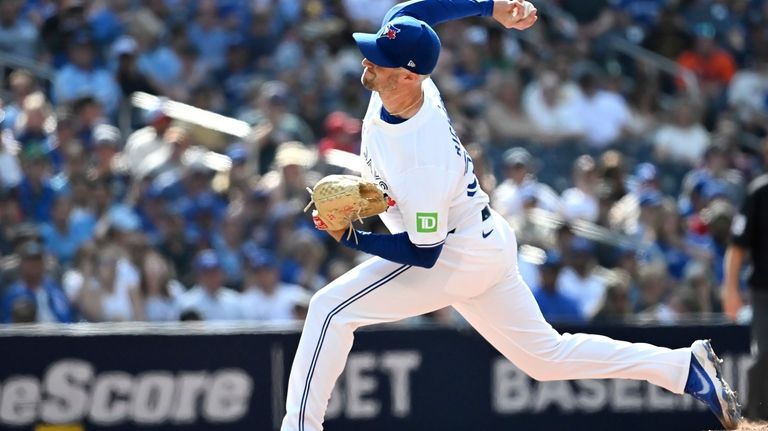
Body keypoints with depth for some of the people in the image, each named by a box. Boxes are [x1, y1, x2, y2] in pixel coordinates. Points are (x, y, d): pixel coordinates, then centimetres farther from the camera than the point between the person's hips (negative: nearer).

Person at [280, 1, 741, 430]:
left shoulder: (423, 161, -34)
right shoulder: (400, 75, -14)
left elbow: (424, 253, -26)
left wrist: (350, 238, -29)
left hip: (458, 261, -10)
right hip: (489, 245, 10)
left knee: (331, 308, -11)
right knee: (545, 354, 17)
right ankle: (685, 366, 16)